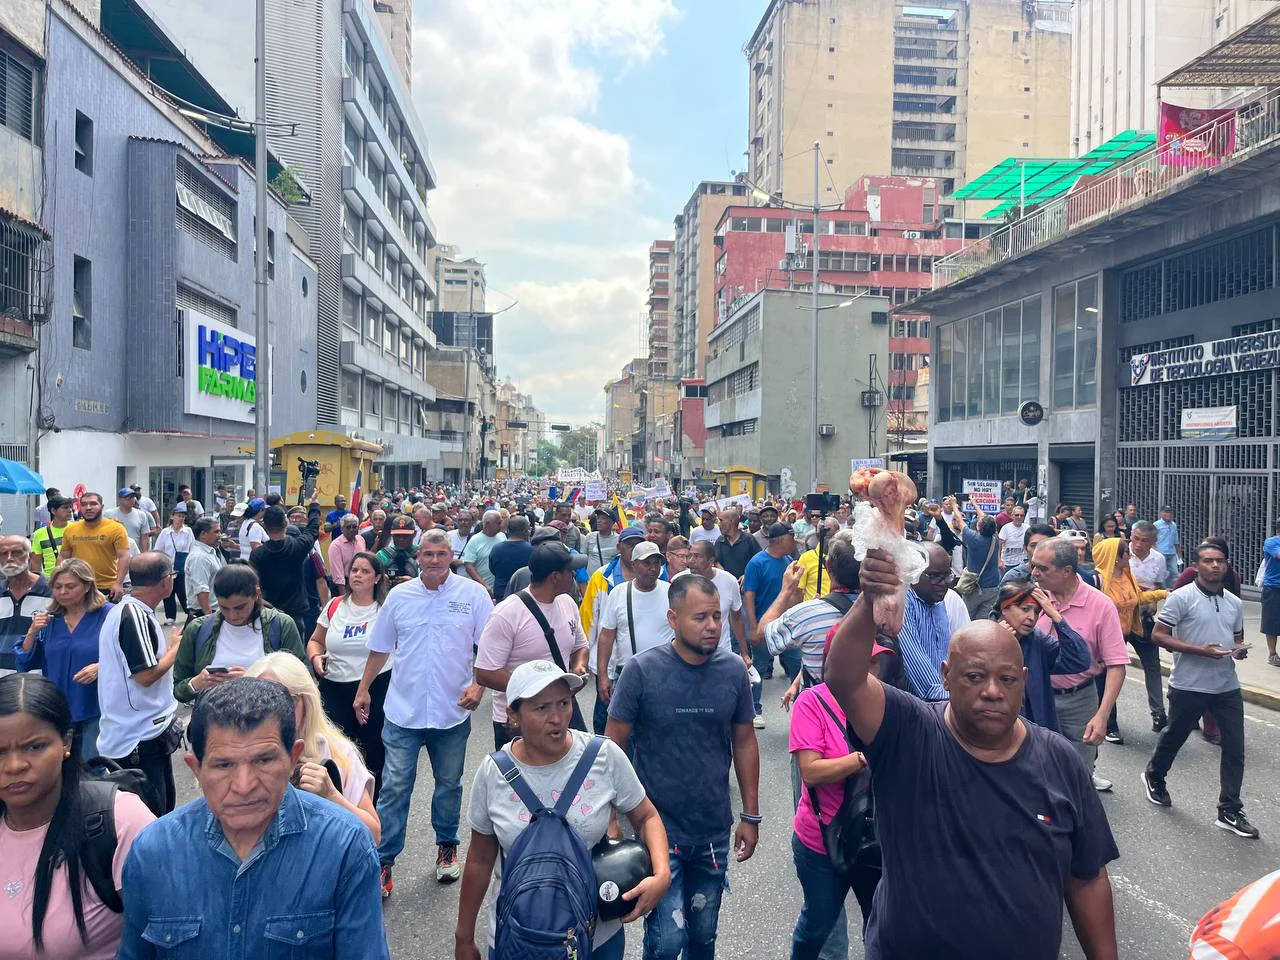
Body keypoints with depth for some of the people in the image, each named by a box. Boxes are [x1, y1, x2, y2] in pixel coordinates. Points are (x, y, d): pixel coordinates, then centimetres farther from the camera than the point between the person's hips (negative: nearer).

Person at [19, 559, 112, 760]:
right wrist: (32, 632, -6)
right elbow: (26, 664, 8)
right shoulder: (49, 618, 7)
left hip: (96, 711, -5)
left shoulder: (108, 614, -9)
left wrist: (101, 667, -24)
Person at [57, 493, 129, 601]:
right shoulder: (70, 529, 7)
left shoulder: (116, 528, -6)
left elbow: (124, 557, -11)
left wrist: (119, 583, -19)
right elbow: (63, 557, 14)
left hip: (107, 589, -4)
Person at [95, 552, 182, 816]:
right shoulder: (135, 616, -21)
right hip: (139, 738, -10)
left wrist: (170, 644, 9)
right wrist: (177, 646, -10)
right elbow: (146, 675, -23)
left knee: (164, 807, 21)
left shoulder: (125, 609, 10)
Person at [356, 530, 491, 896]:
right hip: (403, 711, 1)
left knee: (449, 784, 16)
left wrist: (478, 686, -16)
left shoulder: (473, 594, -6)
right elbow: (380, 648, 11)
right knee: (394, 787, 1)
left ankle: (447, 846, 35)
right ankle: (382, 862, 12)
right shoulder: (399, 596, 1)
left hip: (452, 711, 0)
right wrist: (363, 689, 12)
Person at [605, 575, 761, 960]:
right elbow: (613, 745, -7)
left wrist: (750, 816, 7)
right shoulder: (642, 670, -15)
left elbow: (744, 743, 5)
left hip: (714, 831, 3)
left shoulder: (733, 671, -6)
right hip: (658, 828, -3)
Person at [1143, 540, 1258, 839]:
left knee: (1235, 749, 3)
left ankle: (1230, 811, 14)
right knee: (1173, 737, 13)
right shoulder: (1181, 597, -11)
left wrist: (1241, 650, -4)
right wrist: (1200, 651, -21)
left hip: (1227, 687, 5)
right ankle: (1154, 776, 40)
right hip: (1189, 686, -5)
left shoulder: (1235, 603, 9)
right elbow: (1158, 635, -13)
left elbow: (1238, 639, 21)